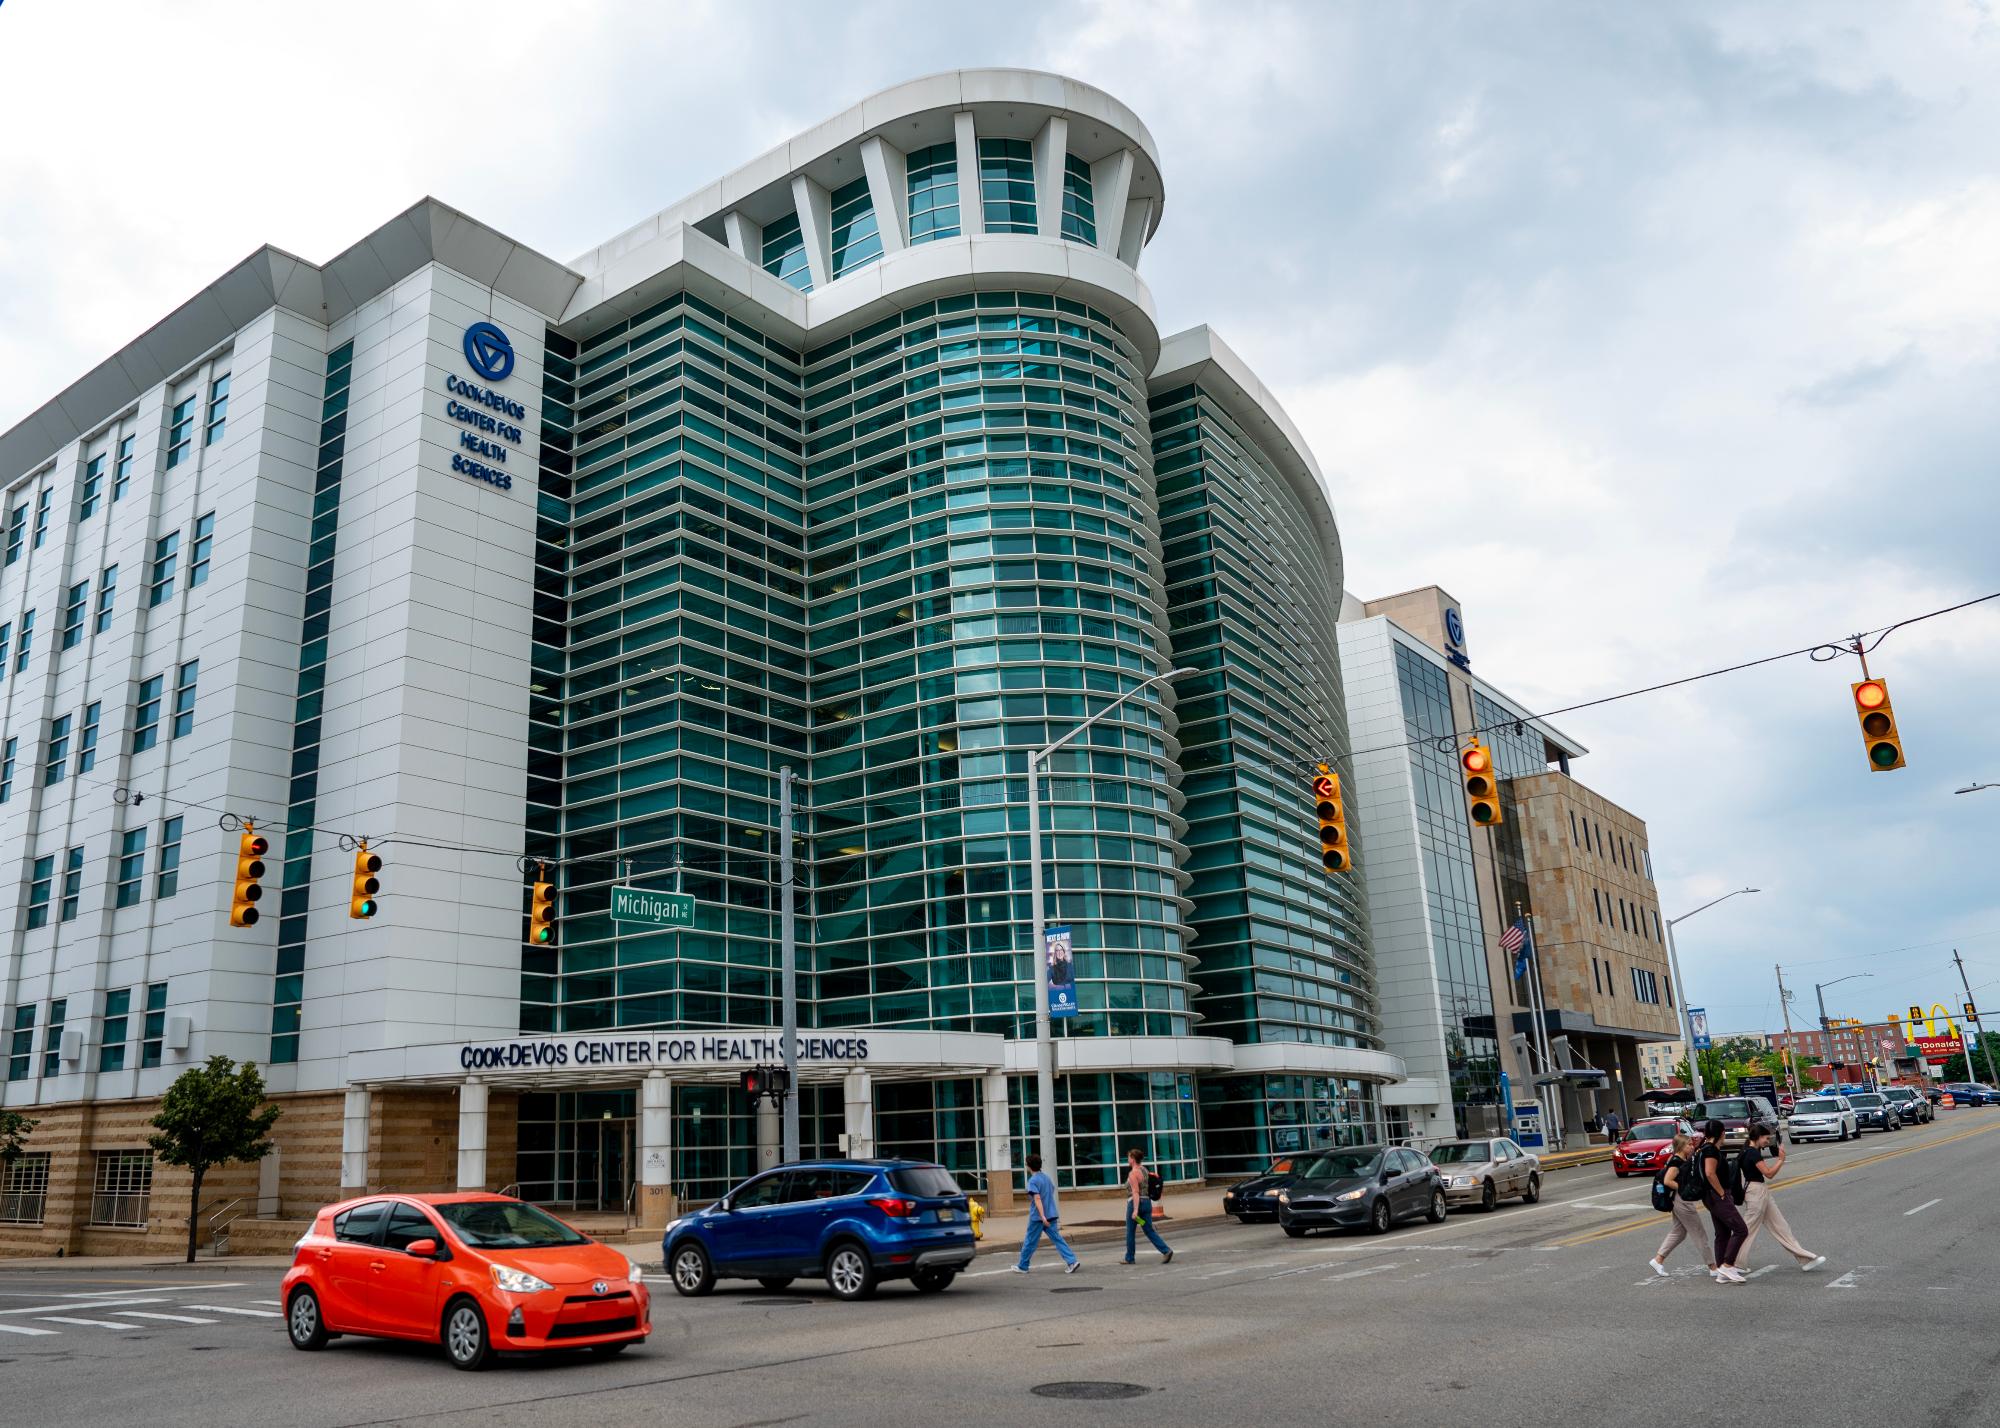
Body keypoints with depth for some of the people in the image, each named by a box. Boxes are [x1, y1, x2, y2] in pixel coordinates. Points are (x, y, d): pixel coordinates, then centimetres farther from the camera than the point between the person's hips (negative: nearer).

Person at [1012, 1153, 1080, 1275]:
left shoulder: (1033, 1181, -12)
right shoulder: (1047, 1178, 12)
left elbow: (1037, 1198, -21)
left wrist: (1042, 1216, -27)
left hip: (1037, 1216, -7)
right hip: (1051, 1215, 7)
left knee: (1030, 1242, 7)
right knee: (1057, 1239, 2)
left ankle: (1022, 1267, 19)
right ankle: (1072, 1261, -12)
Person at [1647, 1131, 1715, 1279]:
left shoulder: (1684, 1160, 10)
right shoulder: (1676, 1161, -18)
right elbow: (1667, 1181, -25)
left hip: (1682, 1201, 10)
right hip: (1682, 1201, -10)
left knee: (1678, 1232, 15)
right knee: (1700, 1233, 0)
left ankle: (1658, 1259, 17)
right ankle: (1712, 1266, 9)